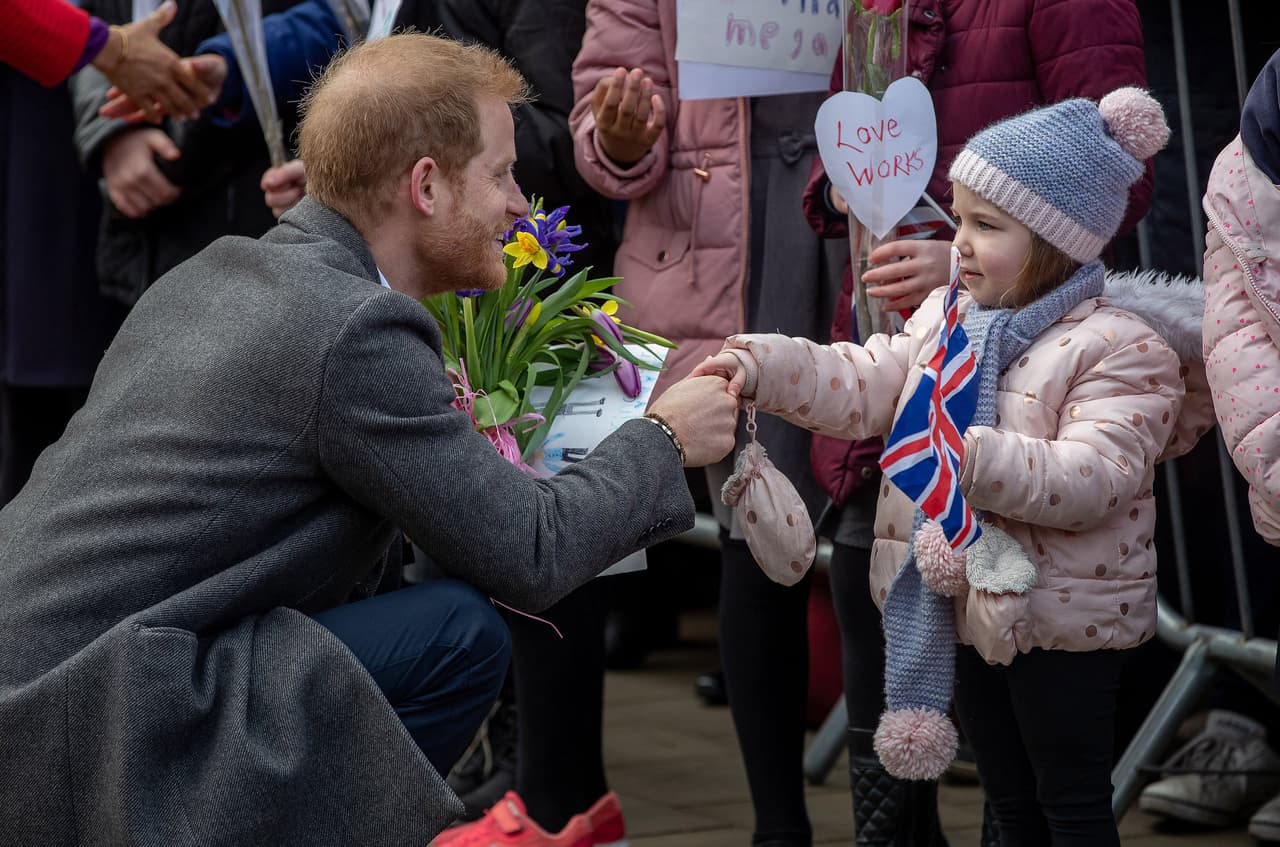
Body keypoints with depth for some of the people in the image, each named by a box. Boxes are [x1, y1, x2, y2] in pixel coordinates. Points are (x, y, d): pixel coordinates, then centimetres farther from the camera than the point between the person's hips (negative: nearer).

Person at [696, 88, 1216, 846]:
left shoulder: (1120, 347, -18)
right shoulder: (947, 318, 5)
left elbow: (1094, 478, -27)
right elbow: (866, 384, 1)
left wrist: (975, 459, -36)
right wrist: (765, 367, -13)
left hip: (1062, 619, -7)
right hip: (970, 606, 7)